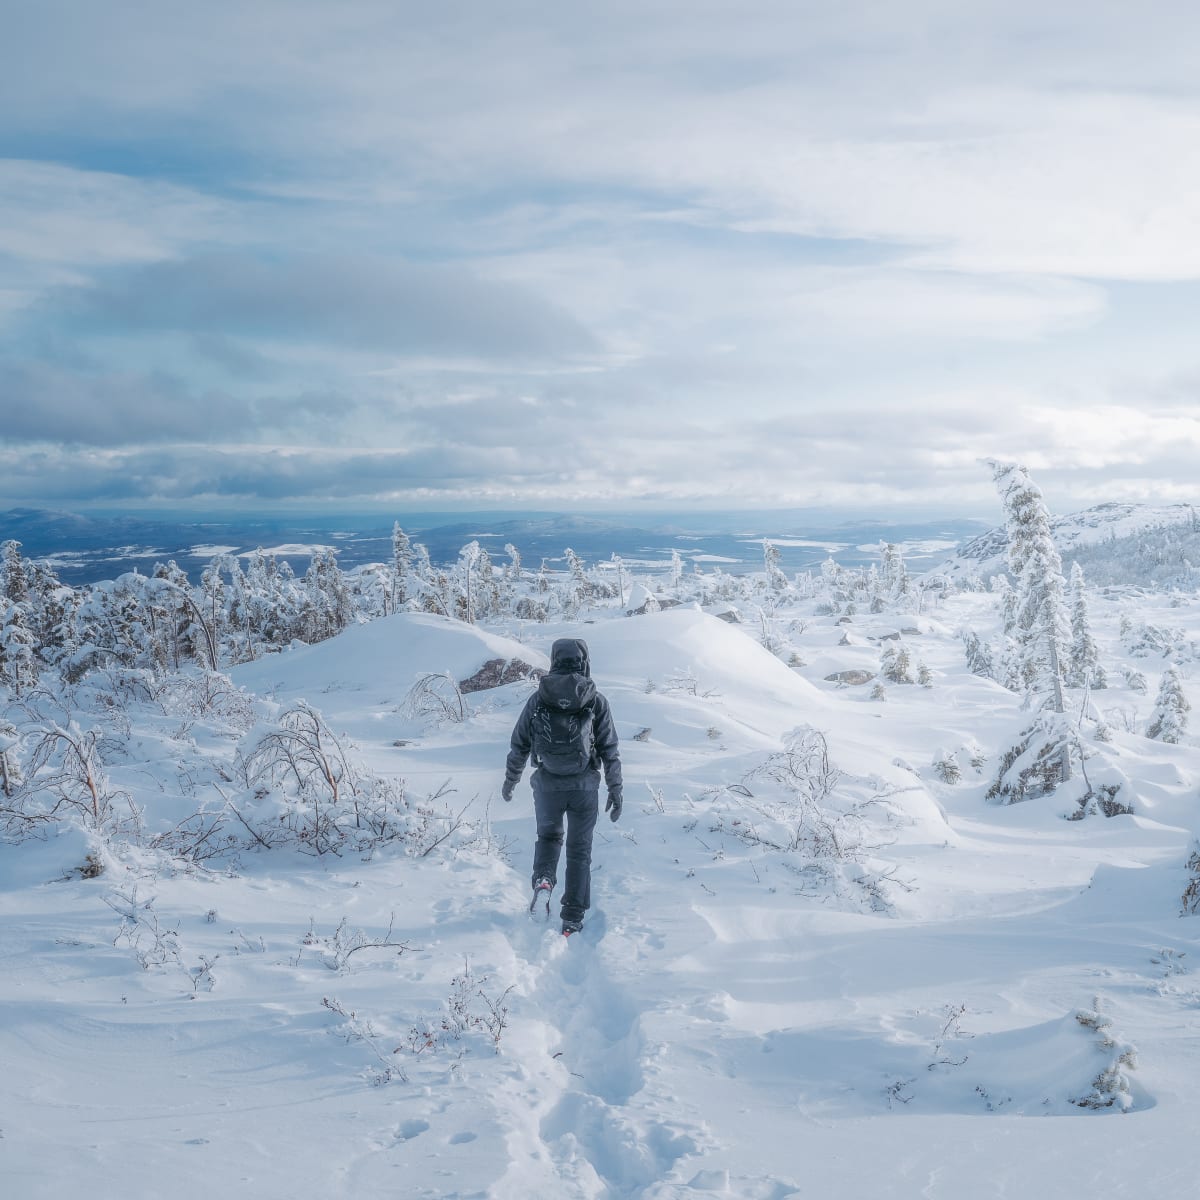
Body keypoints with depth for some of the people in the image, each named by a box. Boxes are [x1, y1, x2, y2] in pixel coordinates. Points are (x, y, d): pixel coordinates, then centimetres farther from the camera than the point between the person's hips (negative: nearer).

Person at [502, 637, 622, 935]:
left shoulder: (538, 699, -3)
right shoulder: (597, 702, -4)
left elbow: (519, 745, 4)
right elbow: (610, 751, -1)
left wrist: (510, 780, 18)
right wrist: (615, 790, 7)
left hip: (547, 785, 1)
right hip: (585, 787, 0)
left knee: (548, 835, 26)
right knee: (579, 851, 13)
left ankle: (543, 879, 0)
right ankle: (573, 917, 15)